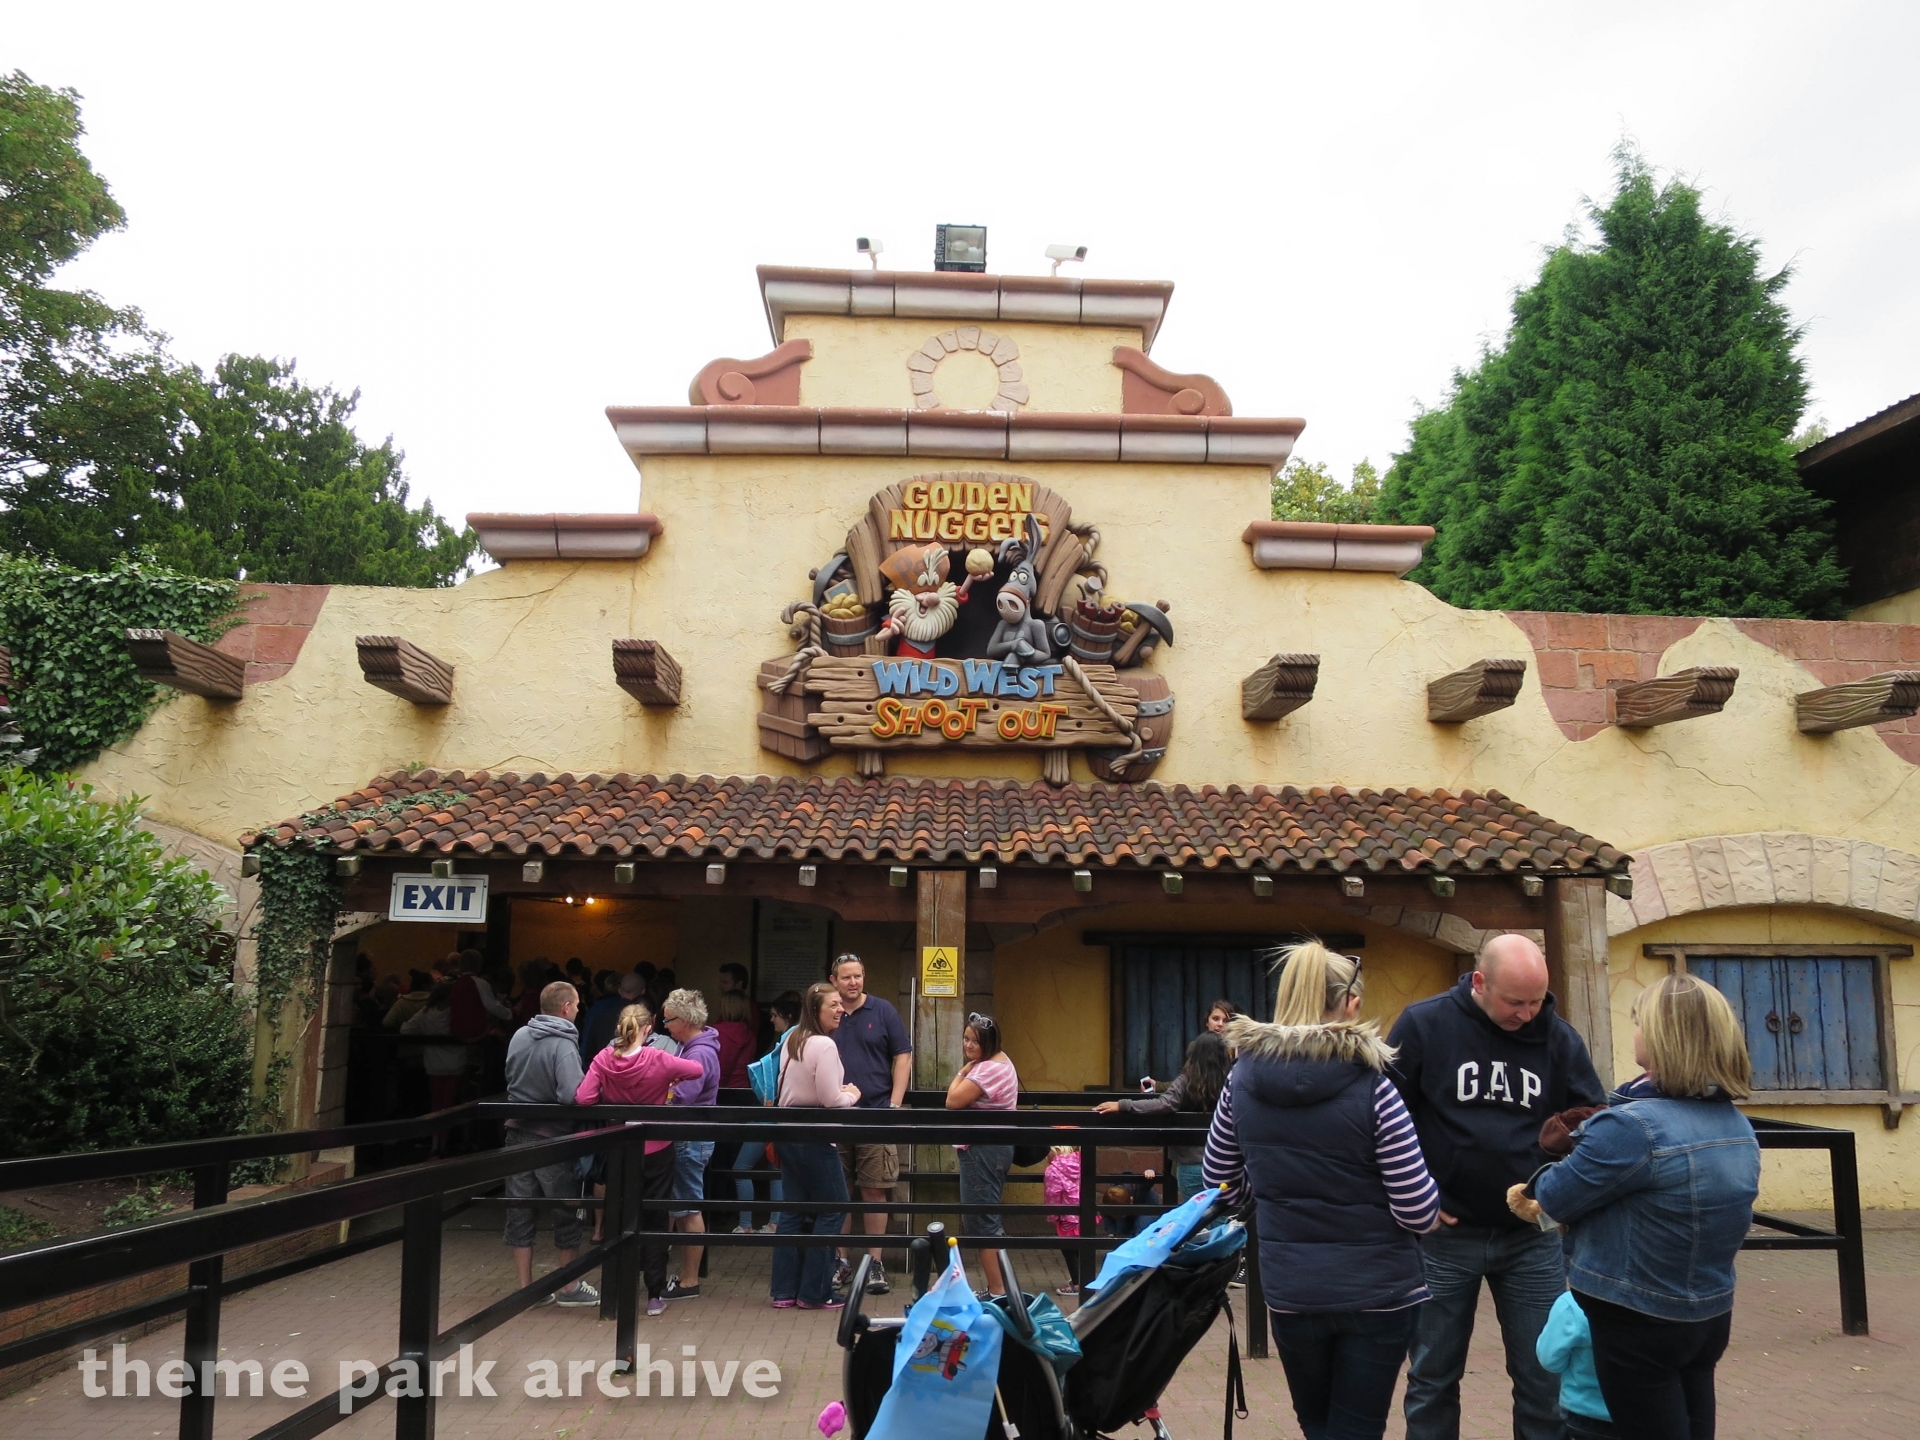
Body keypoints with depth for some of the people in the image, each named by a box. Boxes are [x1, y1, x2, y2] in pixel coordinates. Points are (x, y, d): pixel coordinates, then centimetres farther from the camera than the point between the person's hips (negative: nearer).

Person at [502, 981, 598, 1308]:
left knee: (520, 1212, 10)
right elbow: (573, 1095, -28)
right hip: (551, 1139, -6)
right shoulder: (563, 1045, -19)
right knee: (566, 1213, 8)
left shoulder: (519, 1036, 1)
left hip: (517, 1133, 6)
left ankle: (526, 1287, 17)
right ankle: (570, 1288, 17)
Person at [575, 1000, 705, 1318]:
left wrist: (611, 1098, 0)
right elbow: (697, 1070, -5)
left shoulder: (603, 1060, -13)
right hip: (656, 1151, -2)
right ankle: (655, 1295, 10)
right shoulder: (659, 1061, -18)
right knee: (654, 1220, 9)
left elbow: (583, 1099, -19)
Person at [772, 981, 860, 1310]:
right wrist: (852, 1095, 0)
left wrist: (840, 1091, 18)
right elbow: (831, 1100, -20)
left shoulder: (790, 1039, 11)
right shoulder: (824, 1045, -18)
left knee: (793, 1210, 12)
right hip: (813, 1138, -9)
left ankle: (784, 1291, 14)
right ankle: (814, 1292, 5)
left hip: (787, 1133, 9)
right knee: (832, 1208, 2)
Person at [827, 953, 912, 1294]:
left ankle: (875, 1263, 11)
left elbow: (903, 1057, 2)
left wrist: (895, 1104, -5)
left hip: (875, 1114, -1)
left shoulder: (883, 1011, 2)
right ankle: (840, 1260, 20)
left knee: (874, 1192, 1)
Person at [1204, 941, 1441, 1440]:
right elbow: (1419, 1212, -15)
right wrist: (1431, 1209, 7)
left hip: (1289, 1289, 3)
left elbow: (1222, 1183, 8)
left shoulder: (1244, 1077, -4)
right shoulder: (1370, 1086, -16)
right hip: (1377, 1289, -3)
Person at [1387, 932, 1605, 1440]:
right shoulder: (1423, 1024, -10)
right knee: (1433, 1378, 12)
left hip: (1533, 1236, 2)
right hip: (1445, 1234, -2)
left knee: (1544, 1378, 10)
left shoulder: (1559, 1036, -2)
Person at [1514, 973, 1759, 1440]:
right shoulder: (1739, 1128, 1)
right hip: (1710, 1318, 7)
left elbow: (1555, 1198, -15)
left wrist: (1538, 1192, 8)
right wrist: (1549, 1209, 11)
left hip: (1639, 1327, -7)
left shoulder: (1633, 1126, -27)